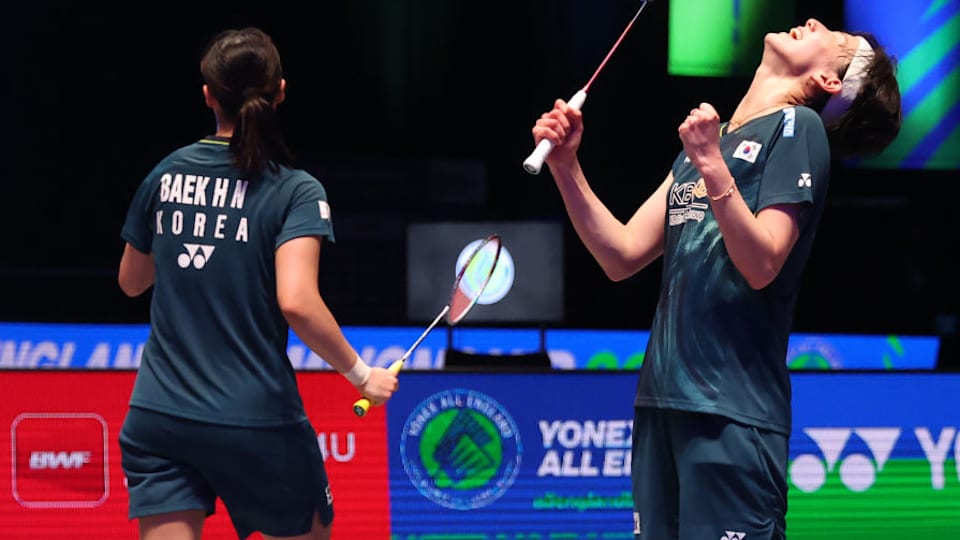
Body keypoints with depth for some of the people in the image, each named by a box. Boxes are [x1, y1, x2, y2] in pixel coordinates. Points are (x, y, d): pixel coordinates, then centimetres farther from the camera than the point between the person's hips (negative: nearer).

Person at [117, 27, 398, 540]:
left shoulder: (165, 175, 5)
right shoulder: (295, 191, -9)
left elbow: (131, 281, 18)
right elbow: (297, 302, -21)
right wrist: (361, 374, -10)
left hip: (158, 416, 3)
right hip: (256, 419, -3)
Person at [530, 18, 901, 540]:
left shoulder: (797, 126, -2)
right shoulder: (706, 138, 20)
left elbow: (761, 265, -14)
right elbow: (621, 256, 15)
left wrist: (712, 167, -24)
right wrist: (566, 166, 4)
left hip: (733, 410, -7)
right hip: (661, 400, 7)